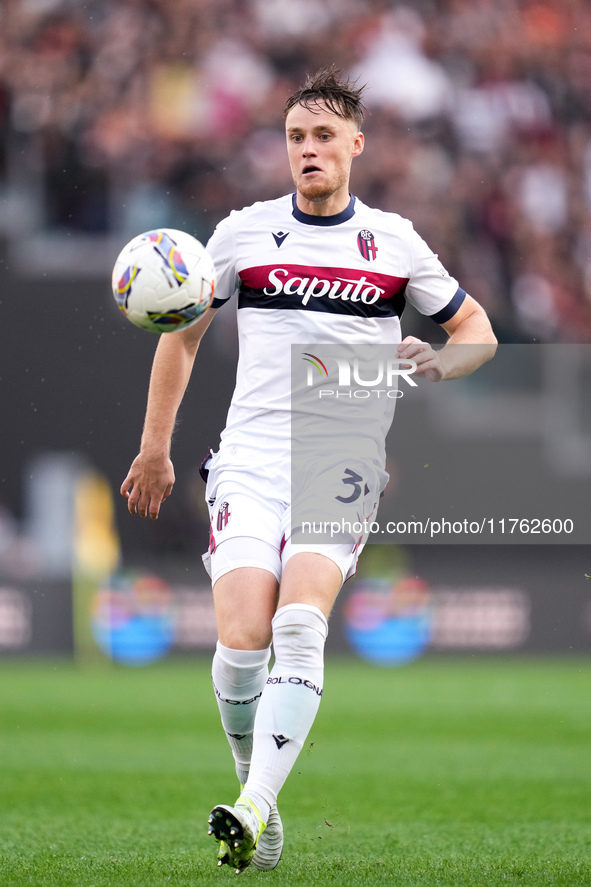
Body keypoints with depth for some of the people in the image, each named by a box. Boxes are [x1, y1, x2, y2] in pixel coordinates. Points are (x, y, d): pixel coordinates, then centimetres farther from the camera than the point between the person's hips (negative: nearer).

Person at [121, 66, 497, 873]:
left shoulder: (393, 241, 9)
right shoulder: (244, 232, 9)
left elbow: (477, 330, 18)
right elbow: (181, 334, 19)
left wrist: (442, 363, -5)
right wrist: (154, 450, 16)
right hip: (252, 458, 1)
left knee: (300, 626, -23)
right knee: (242, 642, -15)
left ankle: (254, 811, -31)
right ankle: (254, 784, 8)